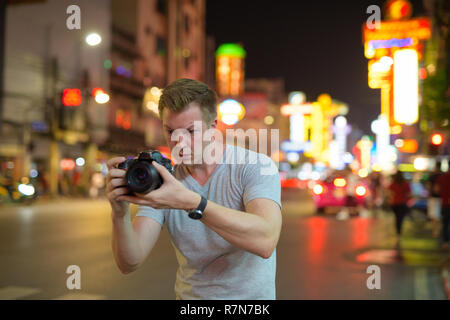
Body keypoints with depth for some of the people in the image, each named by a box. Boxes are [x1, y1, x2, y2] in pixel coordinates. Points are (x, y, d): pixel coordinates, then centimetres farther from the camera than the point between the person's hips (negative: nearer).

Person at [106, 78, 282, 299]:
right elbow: (129, 263, -7)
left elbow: (265, 242, -25)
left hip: (249, 295, -2)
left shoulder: (257, 166, -9)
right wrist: (120, 213, -24)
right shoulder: (161, 183, 0)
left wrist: (190, 202, -32)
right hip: (188, 294, 2)